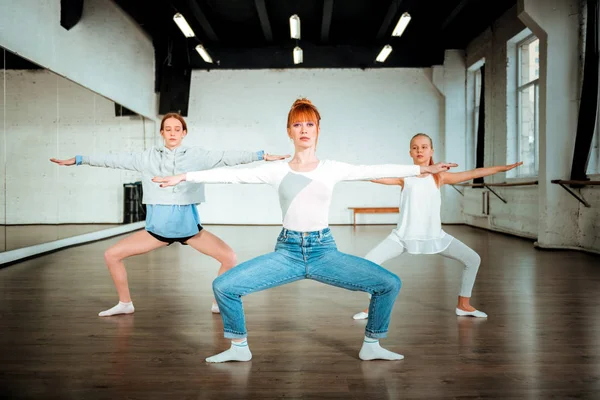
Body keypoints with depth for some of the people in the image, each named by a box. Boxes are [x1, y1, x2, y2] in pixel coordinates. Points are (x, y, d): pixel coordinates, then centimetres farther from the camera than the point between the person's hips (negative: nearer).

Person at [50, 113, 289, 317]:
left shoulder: (197, 155, -1)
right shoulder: (148, 157, 4)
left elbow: (228, 157, -8)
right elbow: (115, 159, 5)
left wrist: (262, 156, -15)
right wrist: (77, 160, 4)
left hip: (188, 225, -1)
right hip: (158, 227, 2)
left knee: (229, 257, -14)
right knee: (112, 255, -2)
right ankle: (125, 304, 18)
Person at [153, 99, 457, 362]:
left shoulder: (333, 169, 3)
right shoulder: (276, 171, 2)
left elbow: (378, 170, 3)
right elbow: (230, 174, 1)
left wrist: (422, 169, 2)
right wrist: (184, 177, 0)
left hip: (324, 251, 0)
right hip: (287, 252, 0)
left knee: (389, 284, -12)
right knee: (223, 287, -13)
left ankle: (371, 346, 13)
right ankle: (239, 347, 12)